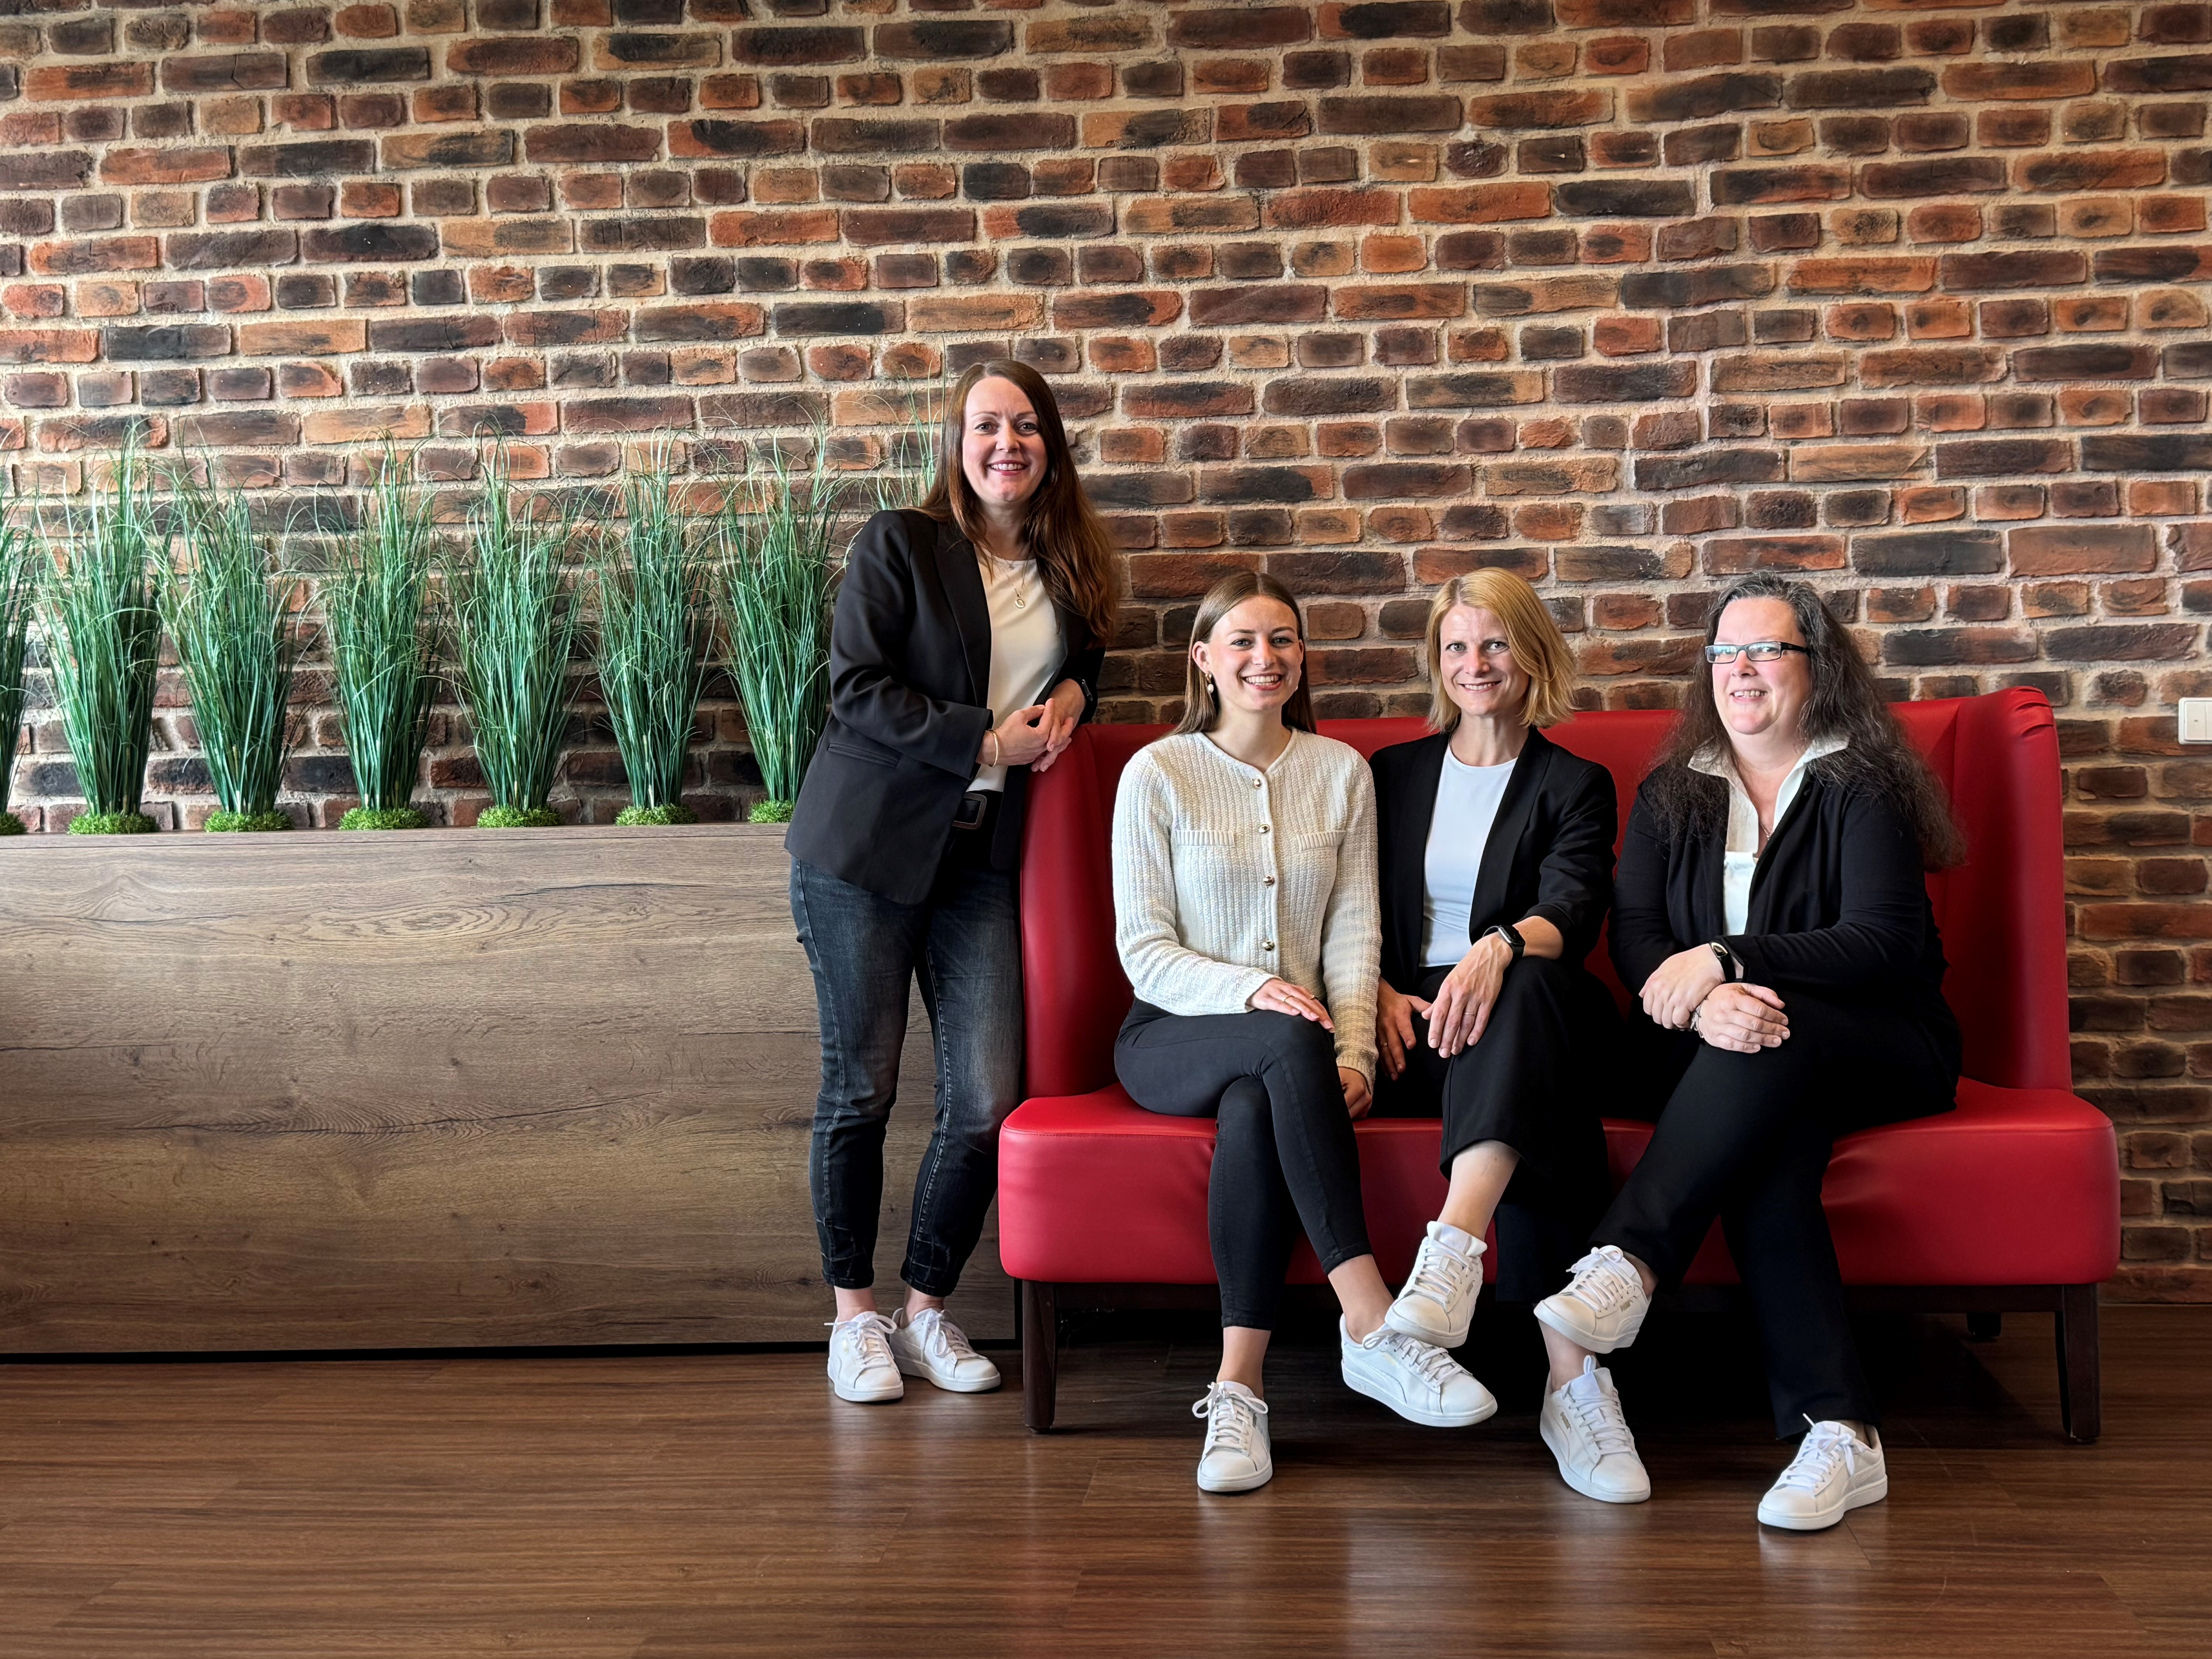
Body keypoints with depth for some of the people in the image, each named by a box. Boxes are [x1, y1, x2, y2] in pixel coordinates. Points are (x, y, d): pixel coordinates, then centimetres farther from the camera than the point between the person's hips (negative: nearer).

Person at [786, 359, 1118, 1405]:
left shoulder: (1068, 571, 13)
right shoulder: (899, 545, -2)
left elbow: (1081, 670, 30)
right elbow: (856, 689, -9)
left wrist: (1074, 694, 6)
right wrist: (986, 741, -14)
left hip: (980, 858, 4)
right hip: (867, 847, -4)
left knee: (989, 1103, -3)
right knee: (862, 1088, 2)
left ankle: (927, 1310, 17)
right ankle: (854, 1315, 18)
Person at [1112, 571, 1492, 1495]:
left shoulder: (1342, 772, 10)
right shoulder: (1157, 775, 2)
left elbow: (1354, 933, 4)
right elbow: (1145, 954, -3)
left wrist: (1352, 1053, -13)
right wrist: (1248, 989, -21)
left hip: (1288, 1054, 2)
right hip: (1173, 1038, -2)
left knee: (1254, 1112, -36)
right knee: (1290, 1044, -36)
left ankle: (1238, 1388, -33)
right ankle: (1371, 1328, -38)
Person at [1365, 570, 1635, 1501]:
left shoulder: (1575, 787, 15)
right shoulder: (1393, 775, 23)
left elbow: (1571, 915, -6)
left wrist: (1498, 948, -31)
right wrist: (1379, 990, -9)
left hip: (1519, 1008, -1)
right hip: (1412, 1019, 1)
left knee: (1530, 987, -42)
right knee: (1550, 1109, -37)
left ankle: (1451, 1254, -59)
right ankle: (1572, 1377, -49)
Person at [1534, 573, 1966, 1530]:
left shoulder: (1863, 788, 1)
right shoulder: (1672, 794, 14)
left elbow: (1882, 943, -12)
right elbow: (1634, 934, 2)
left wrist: (1728, 962, -22)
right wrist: (1702, 1004, -21)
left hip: (1875, 1052, -2)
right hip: (1737, 1067, 2)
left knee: (1768, 1045, -37)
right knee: (1769, 1141, -34)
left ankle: (1624, 1270, -46)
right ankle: (1839, 1435, -40)